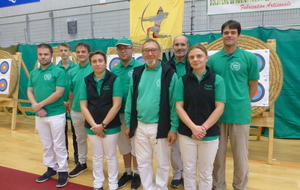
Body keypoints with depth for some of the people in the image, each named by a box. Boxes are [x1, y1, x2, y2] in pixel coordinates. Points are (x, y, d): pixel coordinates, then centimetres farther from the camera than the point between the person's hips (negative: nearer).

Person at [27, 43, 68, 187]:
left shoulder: (58, 71, -8)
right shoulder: (33, 73, 10)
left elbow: (58, 93, -16)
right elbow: (29, 92, 8)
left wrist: (39, 105, -13)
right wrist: (36, 107, -10)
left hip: (56, 114, -5)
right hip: (39, 115, 6)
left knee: (59, 145, 3)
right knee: (46, 145, 16)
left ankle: (63, 171, 17)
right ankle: (50, 168, 31)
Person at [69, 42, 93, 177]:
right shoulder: (73, 72, 6)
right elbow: (72, 92, 13)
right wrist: (70, 107, 15)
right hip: (76, 111, 6)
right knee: (80, 139, 18)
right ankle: (81, 163, 35)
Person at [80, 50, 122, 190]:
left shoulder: (114, 79, -8)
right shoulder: (86, 81, 2)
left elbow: (116, 105, -12)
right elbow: (83, 106, 1)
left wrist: (103, 124, -12)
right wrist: (93, 125, -9)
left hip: (111, 126, -3)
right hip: (92, 126, 3)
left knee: (111, 156, 10)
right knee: (97, 156, 16)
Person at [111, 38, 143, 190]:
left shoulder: (140, 67, -9)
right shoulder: (114, 70, 8)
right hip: (119, 114, 5)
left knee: (136, 145, 9)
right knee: (124, 145, 16)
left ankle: (136, 174, 28)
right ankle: (127, 172, 35)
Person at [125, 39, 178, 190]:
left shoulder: (169, 73, -7)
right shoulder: (137, 73, 6)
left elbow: (174, 103, -9)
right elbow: (130, 100, 8)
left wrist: (174, 128, -11)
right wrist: (128, 124, 7)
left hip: (160, 127, -4)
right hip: (140, 126, 4)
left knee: (162, 162, 13)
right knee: (142, 162, 16)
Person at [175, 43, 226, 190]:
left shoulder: (216, 80, -3)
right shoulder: (183, 80, 0)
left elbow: (219, 108, -7)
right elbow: (179, 107, -4)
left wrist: (203, 128, -13)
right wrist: (193, 127, -15)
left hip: (210, 134, -1)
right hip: (186, 133, 1)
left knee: (206, 172, 14)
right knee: (188, 170, 14)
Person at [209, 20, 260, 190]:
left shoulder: (250, 58, -3)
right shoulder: (212, 59, 2)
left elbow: (253, 87, 5)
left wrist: (240, 103, 9)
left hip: (240, 115, -1)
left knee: (240, 155, 11)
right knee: (218, 154, 14)